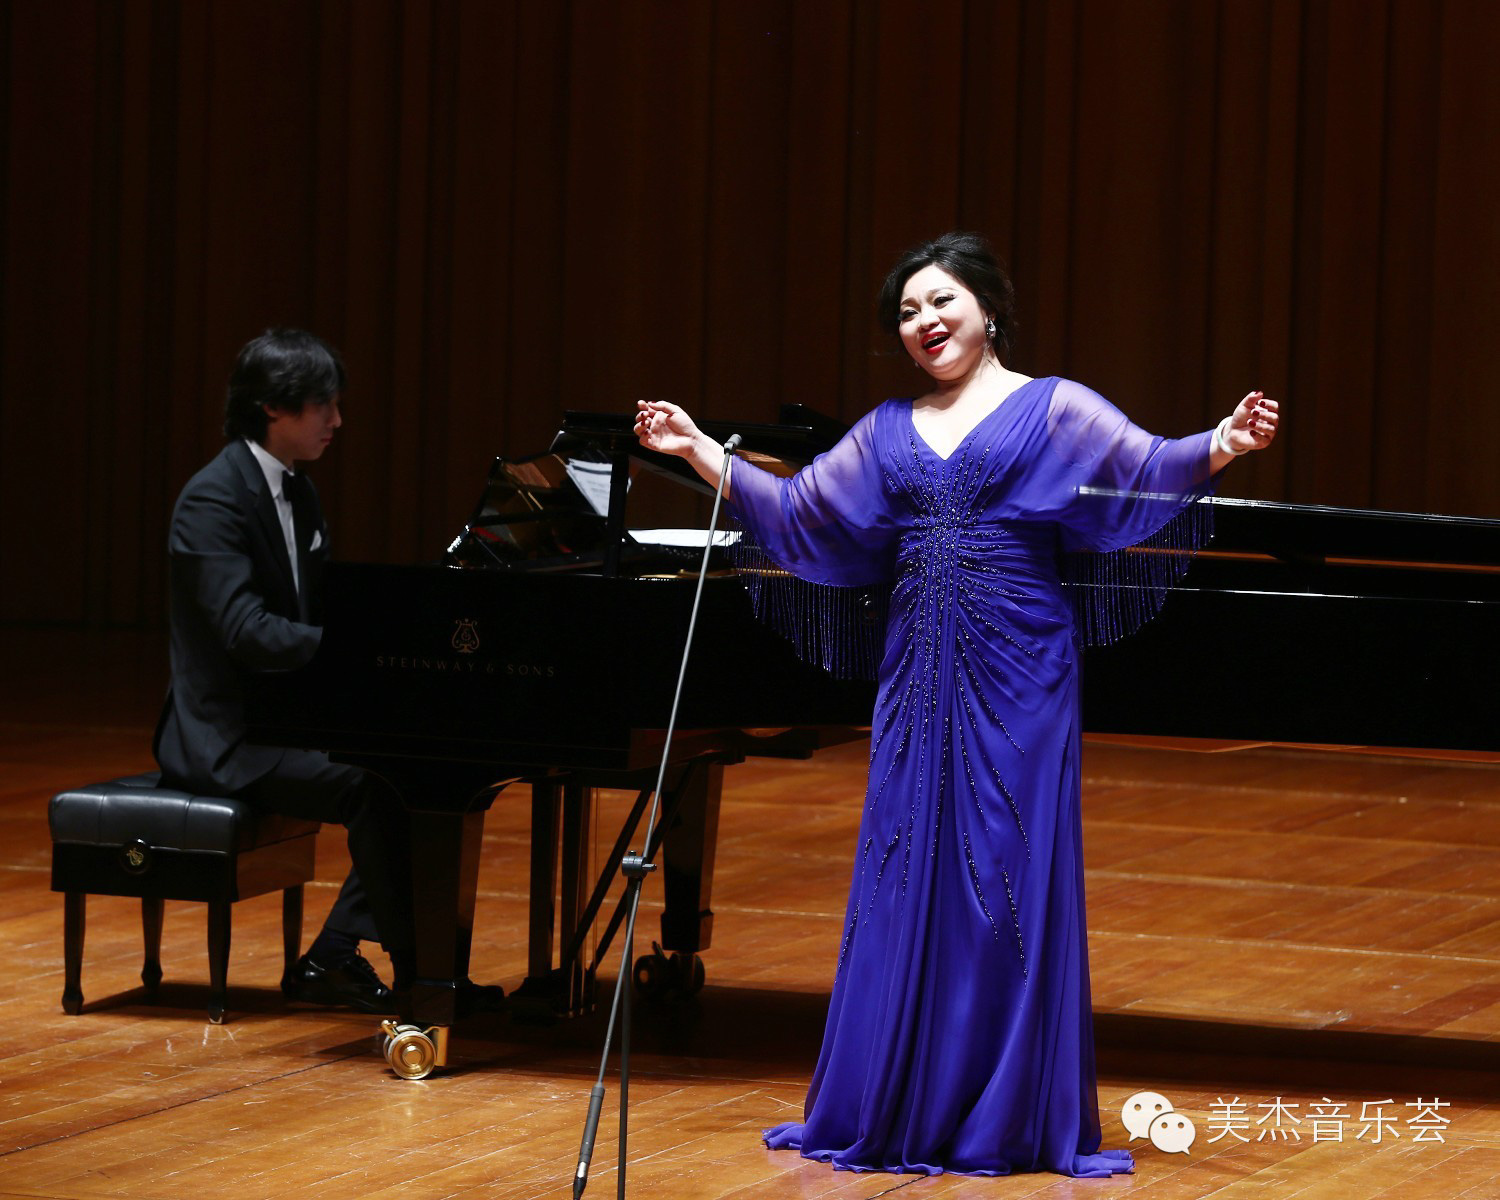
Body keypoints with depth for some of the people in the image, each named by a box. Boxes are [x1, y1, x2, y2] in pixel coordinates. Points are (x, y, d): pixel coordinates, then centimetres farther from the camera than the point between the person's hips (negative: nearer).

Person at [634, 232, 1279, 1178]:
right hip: (919, 676, 5)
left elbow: (1147, 469, -10)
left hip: (1016, 676, -4)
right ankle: (902, 1110, 12)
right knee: (909, 879, 5)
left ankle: (1017, 1116, 3)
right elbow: (797, 514, 19)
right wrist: (700, 451, 16)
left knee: (1013, 882, -3)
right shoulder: (889, 431, 16)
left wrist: (1224, 447, -28)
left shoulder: (1051, 408, 2)